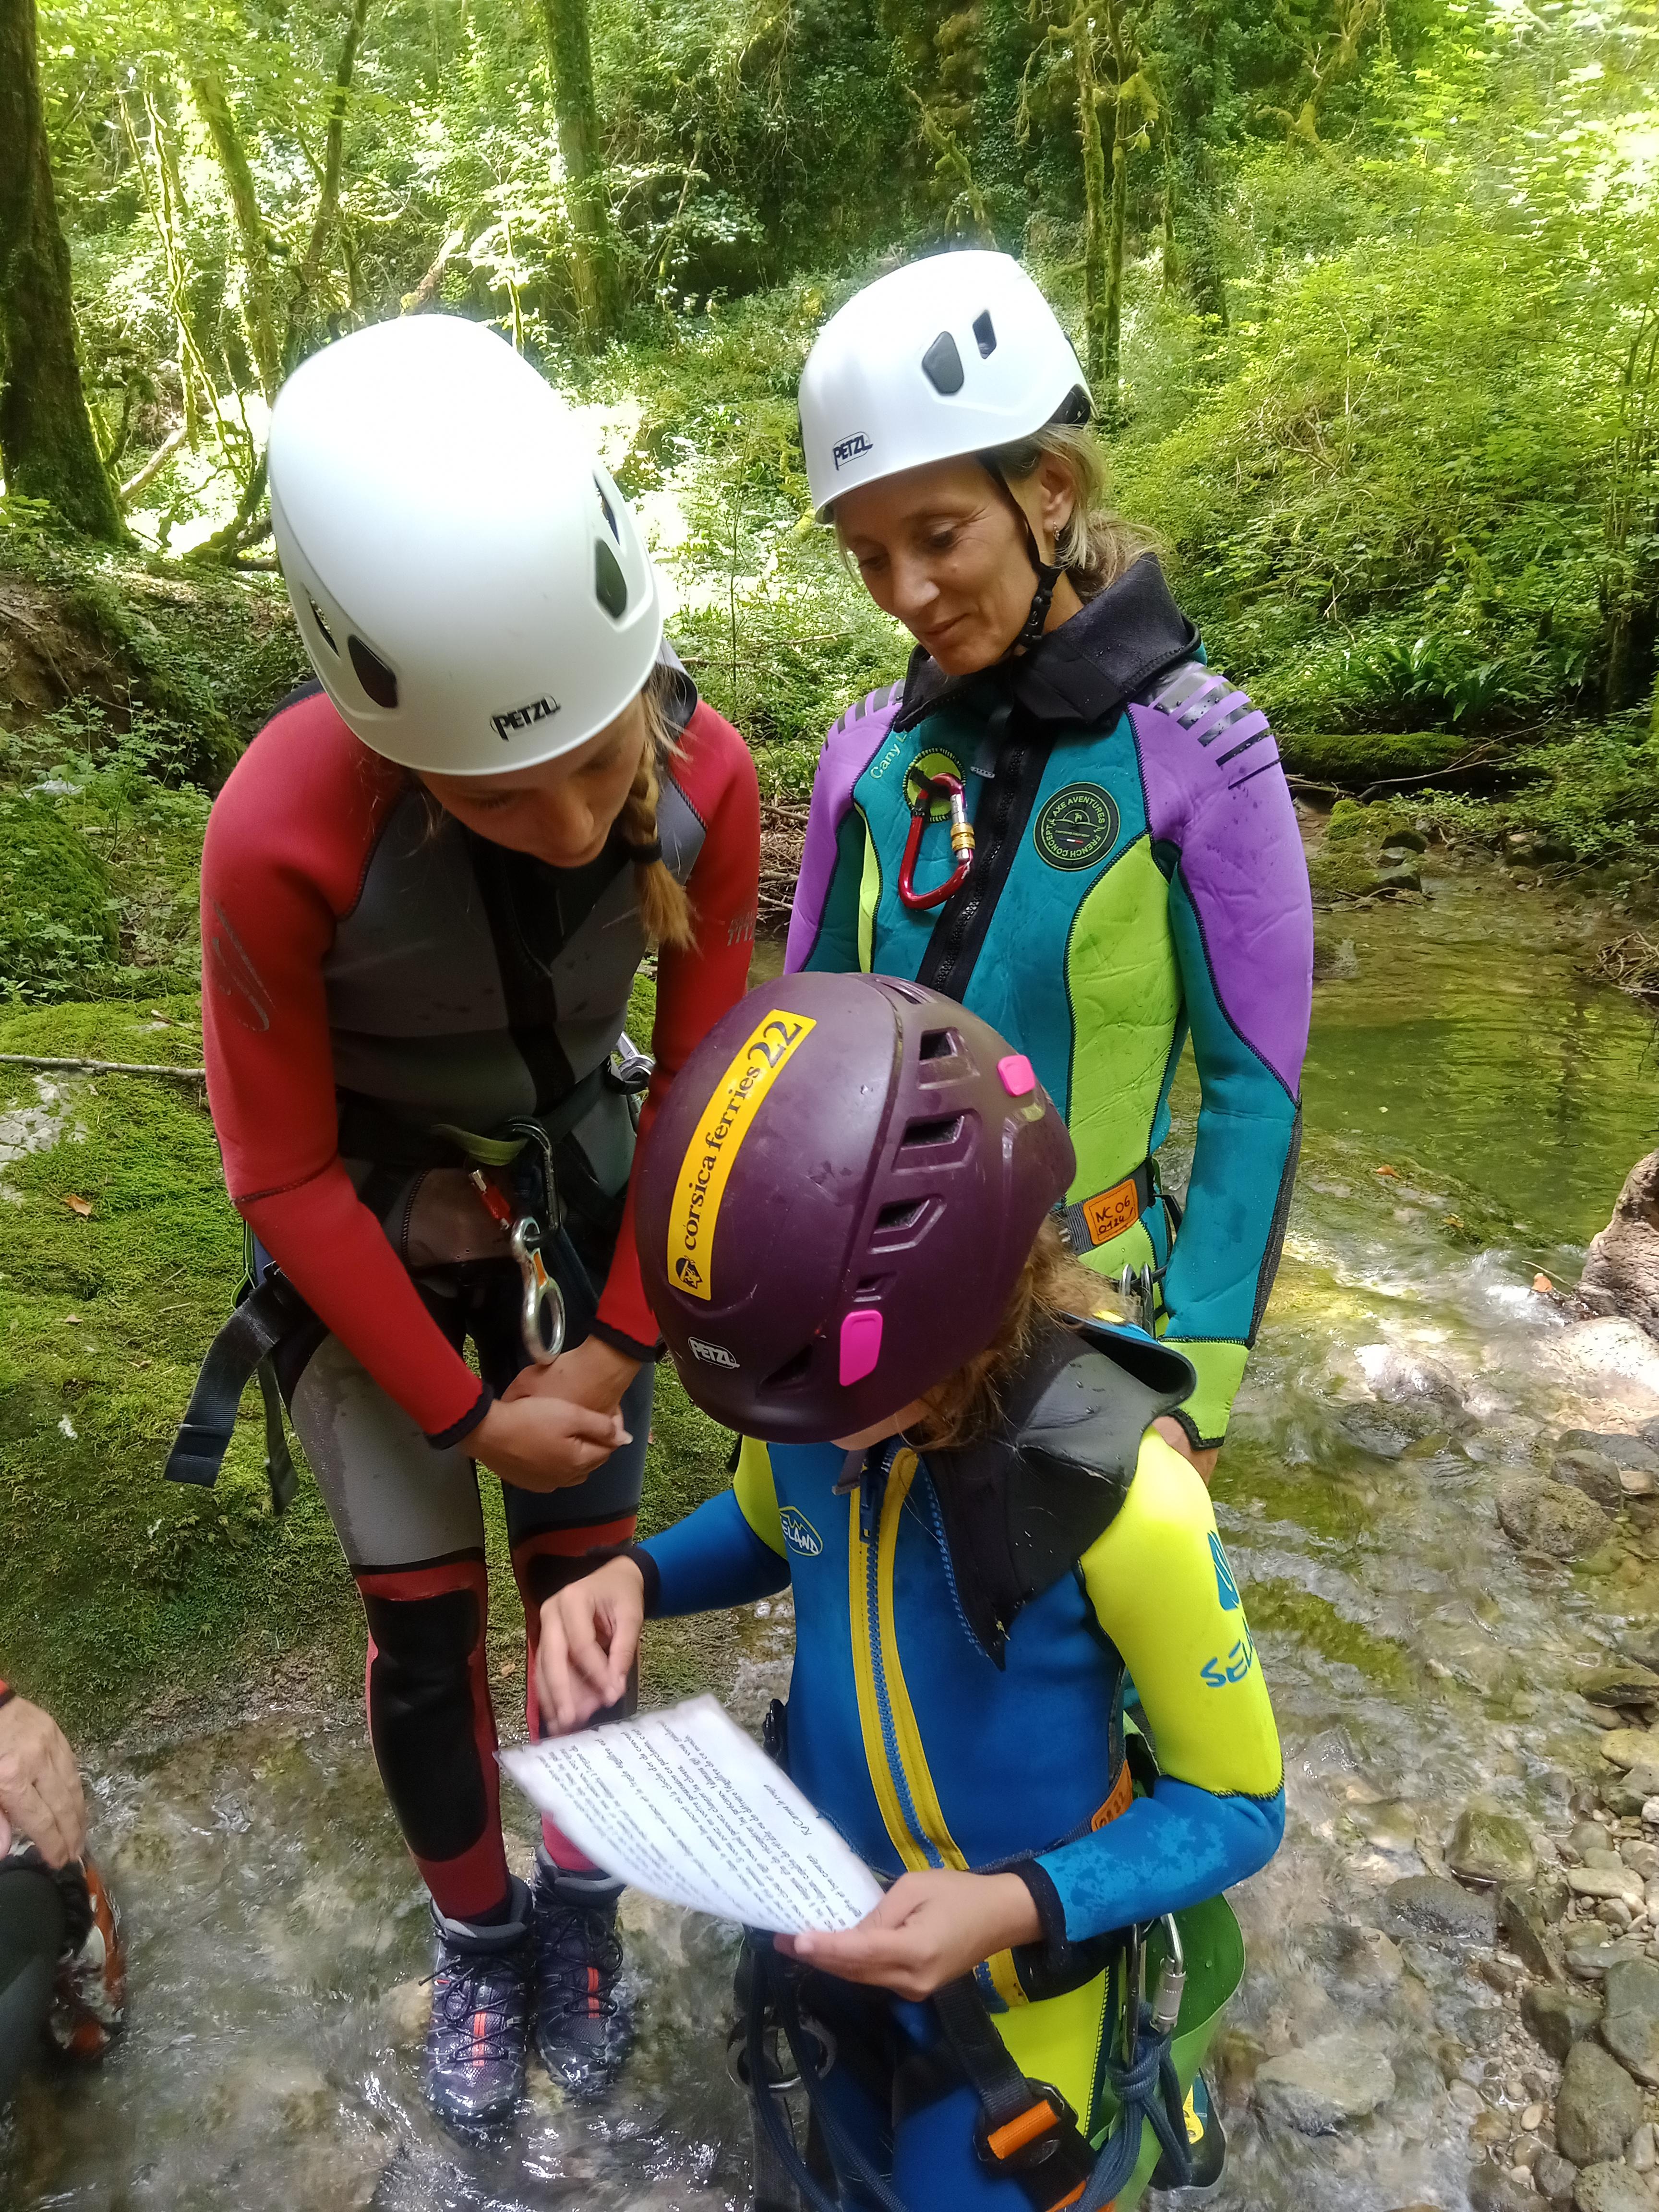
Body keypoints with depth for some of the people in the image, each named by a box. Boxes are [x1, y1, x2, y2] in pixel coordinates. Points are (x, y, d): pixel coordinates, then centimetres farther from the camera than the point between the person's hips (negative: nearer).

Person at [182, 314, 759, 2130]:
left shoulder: (704, 773, -27)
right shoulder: (285, 829, -34)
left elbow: (700, 1083, -12)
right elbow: (284, 1175, -20)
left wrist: (613, 1345, -9)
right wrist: (463, 1412, -13)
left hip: (575, 1166, 2)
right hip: (366, 1205, -2)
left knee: (584, 1562, 9)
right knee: (421, 1609, 6)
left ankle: (580, 1895, 37)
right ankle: (476, 1932, 35)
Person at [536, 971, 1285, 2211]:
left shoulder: (1122, 1497, -34)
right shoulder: (821, 1391, -21)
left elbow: (1238, 1811, -19)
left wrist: (1014, 1909, -32)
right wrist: (636, 1575, -17)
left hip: (1021, 1964, -4)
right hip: (834, 1915, 5)